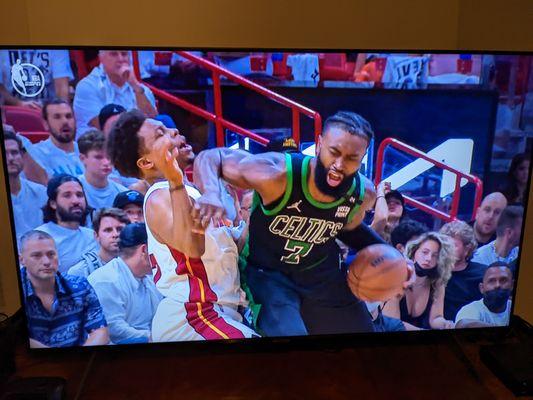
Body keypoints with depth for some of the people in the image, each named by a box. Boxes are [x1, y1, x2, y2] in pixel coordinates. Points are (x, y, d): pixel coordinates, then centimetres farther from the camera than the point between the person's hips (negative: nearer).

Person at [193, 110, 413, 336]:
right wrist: (211, 193, -44)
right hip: (268, 273, -4)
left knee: (361, 328, 14)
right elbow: (209, 158, -22)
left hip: (323, 274, 5)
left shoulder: (364, 194, -15)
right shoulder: (277, 174, -31)